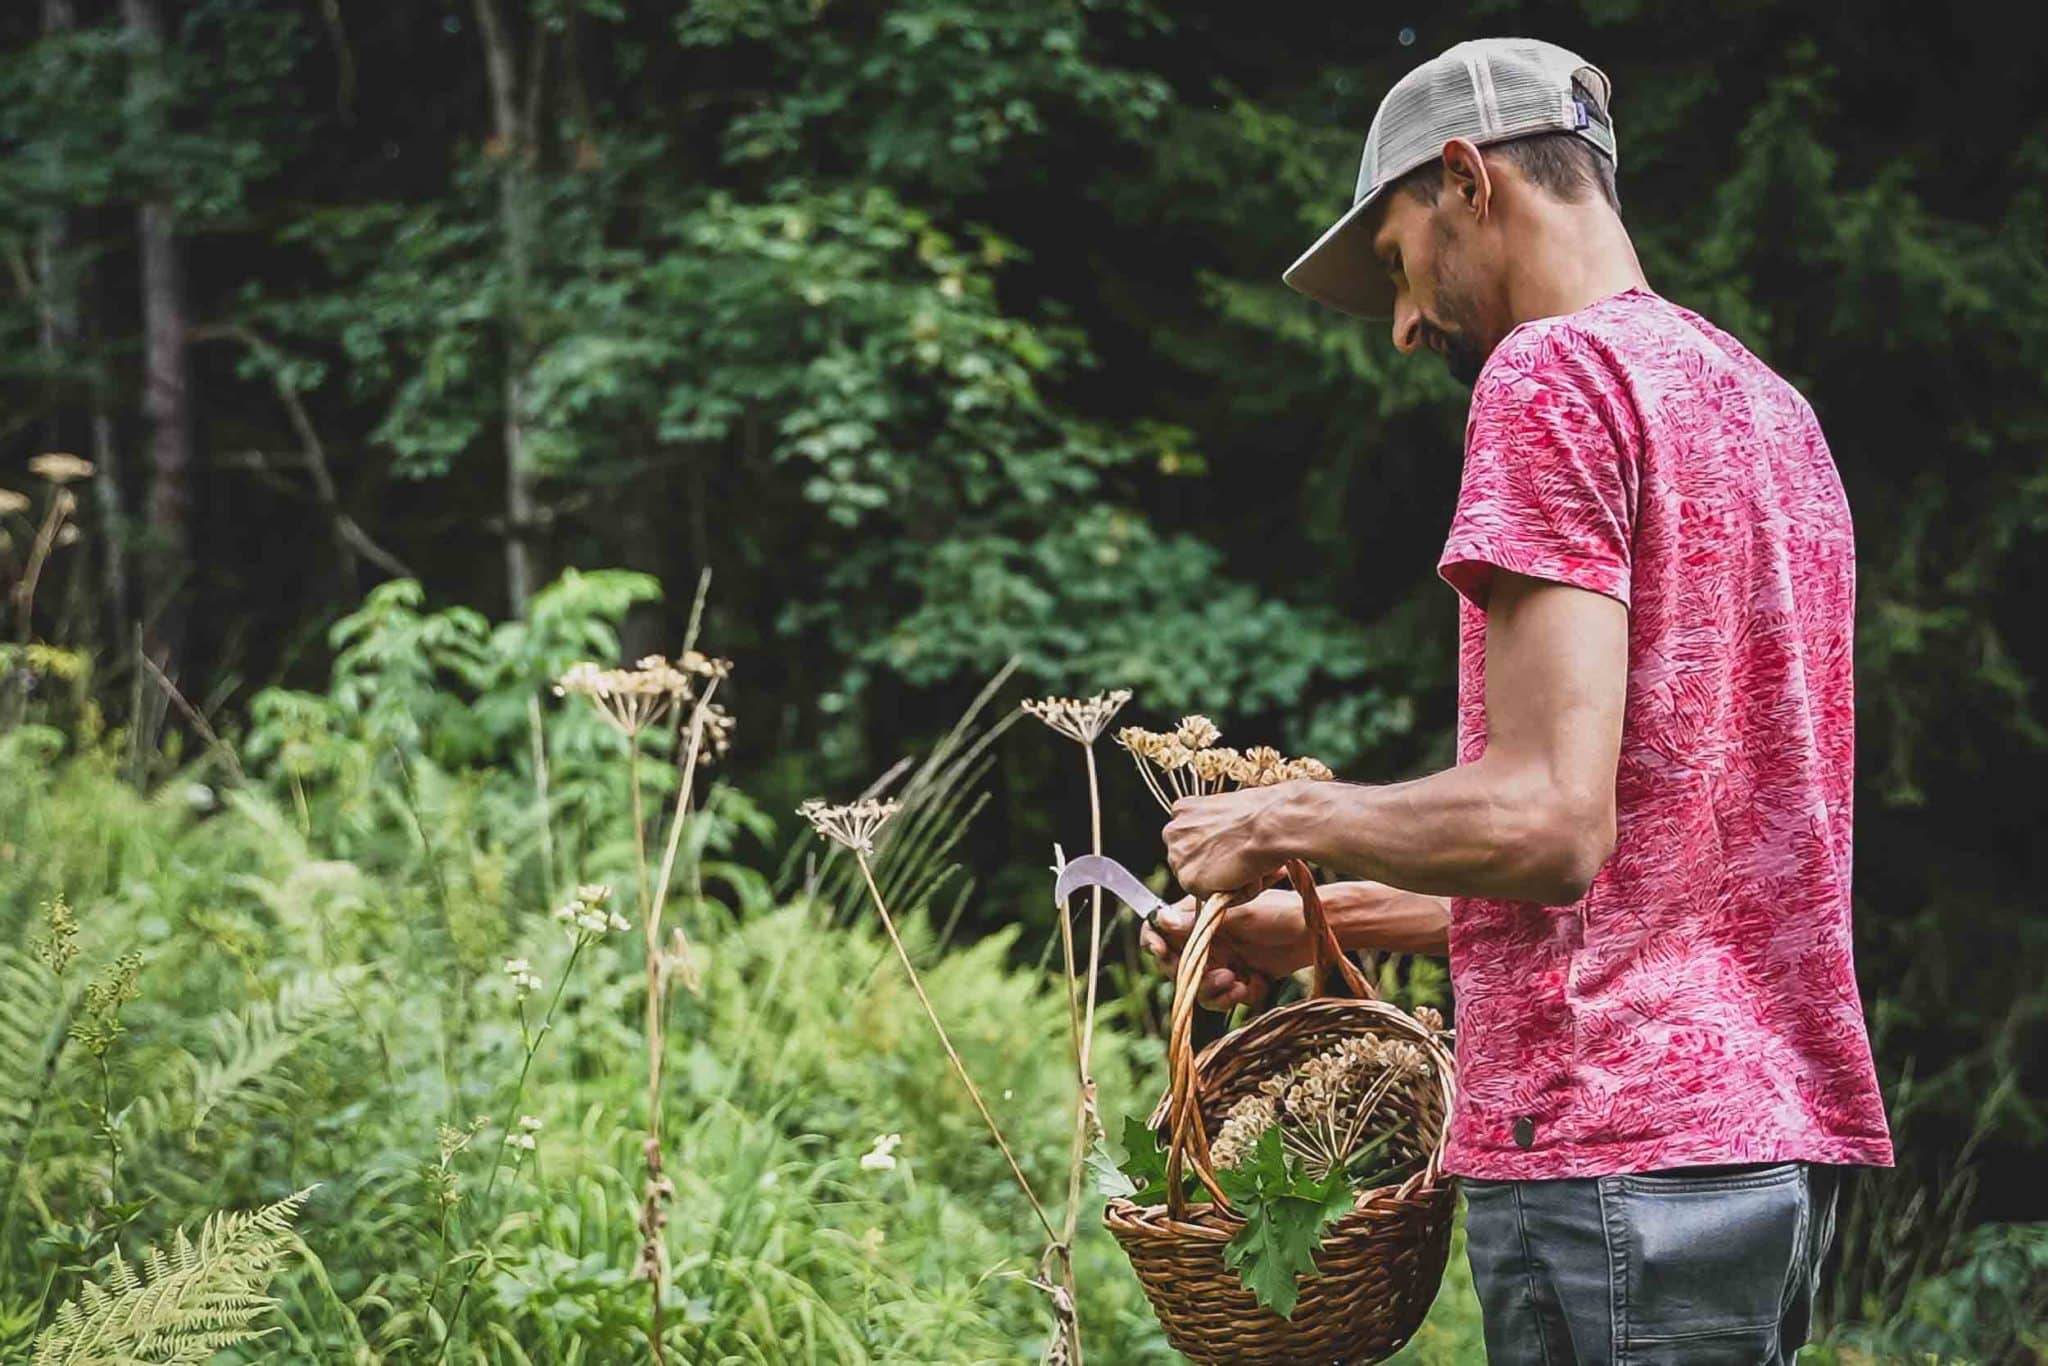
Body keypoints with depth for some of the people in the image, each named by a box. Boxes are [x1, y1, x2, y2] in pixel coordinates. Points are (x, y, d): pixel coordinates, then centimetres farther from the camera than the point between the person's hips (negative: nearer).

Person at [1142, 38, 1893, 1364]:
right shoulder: (1772, 407, 21)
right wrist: (1323, 922, 26)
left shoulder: (1554, 373, -8)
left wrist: (1286, 824, -2)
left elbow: (1550, 819, -18)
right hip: (1780, 1131, 9)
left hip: (1621, 1148, -9)